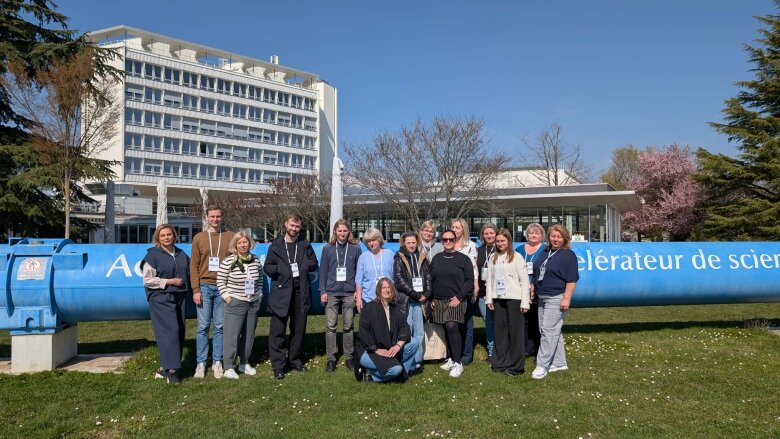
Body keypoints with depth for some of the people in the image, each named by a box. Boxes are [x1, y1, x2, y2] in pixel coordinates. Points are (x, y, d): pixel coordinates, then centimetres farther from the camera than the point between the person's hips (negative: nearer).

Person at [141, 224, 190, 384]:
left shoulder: (181, 254, 13)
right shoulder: (153, 255, -3)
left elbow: (188, 272, 26)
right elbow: (148, 280, -8)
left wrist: (185, 285, 9)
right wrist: (170, 281, -12)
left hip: (179, 298, 6)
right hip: (161, 299, -6)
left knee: (179, 332, 5)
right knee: (169, 331, -16)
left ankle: (164, 368, 15)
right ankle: (171, 370, -15)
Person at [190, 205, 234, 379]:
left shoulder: (230, 237, 6)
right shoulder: (199, 238, 7)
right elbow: (194, 266, 4)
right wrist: (196, 290, -4)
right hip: (205, 286, 0)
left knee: (220, 326, 4)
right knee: (203, 327, 2)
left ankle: (217, 362, 12)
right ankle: (201, 363, 10)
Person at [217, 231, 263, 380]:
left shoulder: (256, 260, 3)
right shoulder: (228, 261, -10)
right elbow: (220, 281, -4)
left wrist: (259, 294, 9)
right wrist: (226, 296, -9)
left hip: (253, 303, 5)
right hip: (235, 303, -5)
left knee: (249, 334, 11)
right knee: (232, 335, -4)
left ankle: (244, 363, 25)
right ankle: (229, 367, 4)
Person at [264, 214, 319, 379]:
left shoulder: (305, 245, 10)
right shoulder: (276, 246, 3)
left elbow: (314, 264, 12)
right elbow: (267, 267, 3)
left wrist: (303, 266, -5)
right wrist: (281, 269, -13)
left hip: (300, 292, 3)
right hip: (281, 292, -3)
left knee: (299, 329, 11)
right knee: (277, 331, -4)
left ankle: (294, 360, 26)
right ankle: (278, 366, 2)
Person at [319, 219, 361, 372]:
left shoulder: (355, 248, 4)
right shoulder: (328, 249, 7)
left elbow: (359, 271, 6)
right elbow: (323, 271, 7)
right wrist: (322, 291, 1)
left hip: (349, 293, 0)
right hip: (331, 293, 0)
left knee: (349, 326, 5)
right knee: (331, 326, 0)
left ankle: (348, 357, 14)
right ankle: (331, 358, 7)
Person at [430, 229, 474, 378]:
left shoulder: (463, 259, 1)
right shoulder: (436, 258, 13)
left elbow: (469, 280, -3)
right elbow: (431, 280, 16)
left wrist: (459, 297, -12)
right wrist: (431, 298, 7)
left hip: (456, 300, -4)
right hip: (439, 301, 4)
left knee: (452, 327, -17)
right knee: (447, 330, 7)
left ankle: (458, 363, -12)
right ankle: (451, 359, 18)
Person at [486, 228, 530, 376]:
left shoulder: (517, 257, -3)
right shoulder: (493, 257, 10)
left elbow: (524, 280, -5)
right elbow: (489, 279, 11)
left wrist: (525, 302, -9)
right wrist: (489, 299, 5)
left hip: (514, 298, -4)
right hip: (498, 299, 4)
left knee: (515, 331, -1)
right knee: (500, 330, 8)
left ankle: (516, 366, 6)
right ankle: (500, 362, 18)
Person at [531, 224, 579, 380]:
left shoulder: (568, 255, -7)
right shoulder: (544, 253, 15)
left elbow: (572, 279, -13)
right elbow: (536, 275, 22)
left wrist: (567, 298, -18)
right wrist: (533, 290, 17)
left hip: (556, 298, -8)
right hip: (542, 297, 8)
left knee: (548, 330, -10)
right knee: (553, 331, 13)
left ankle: (542, 365, -7)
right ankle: (559, 362, 23)